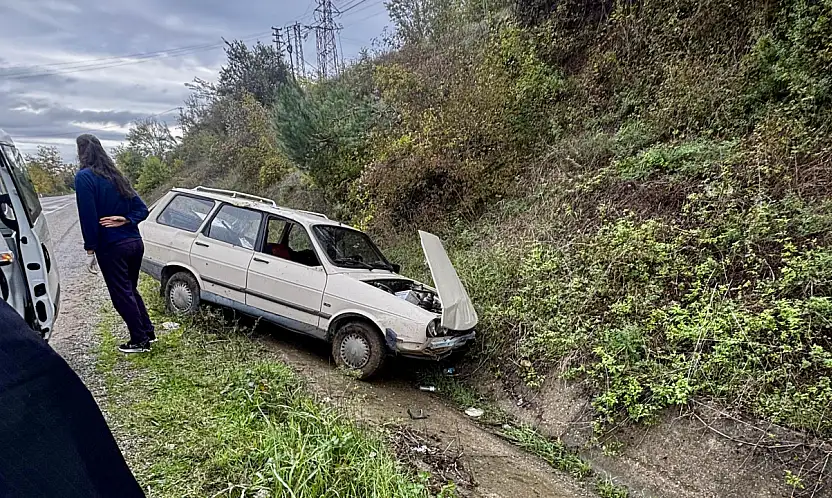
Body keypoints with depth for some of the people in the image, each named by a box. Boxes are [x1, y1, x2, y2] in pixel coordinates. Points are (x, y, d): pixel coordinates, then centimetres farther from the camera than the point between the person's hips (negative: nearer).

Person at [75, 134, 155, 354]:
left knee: (121, 295, 4)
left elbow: (88, 216, -15)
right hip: (134, 242, 7)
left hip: (112, 247, -7)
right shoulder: (116, 177, 14)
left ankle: (139, 340, 11)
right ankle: (148, 332, 25)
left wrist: (90, 250, -10)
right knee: (130, 290, 21)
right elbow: (141, 209, 12)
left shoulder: (84, 177, -9)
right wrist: (125, 220, -4)